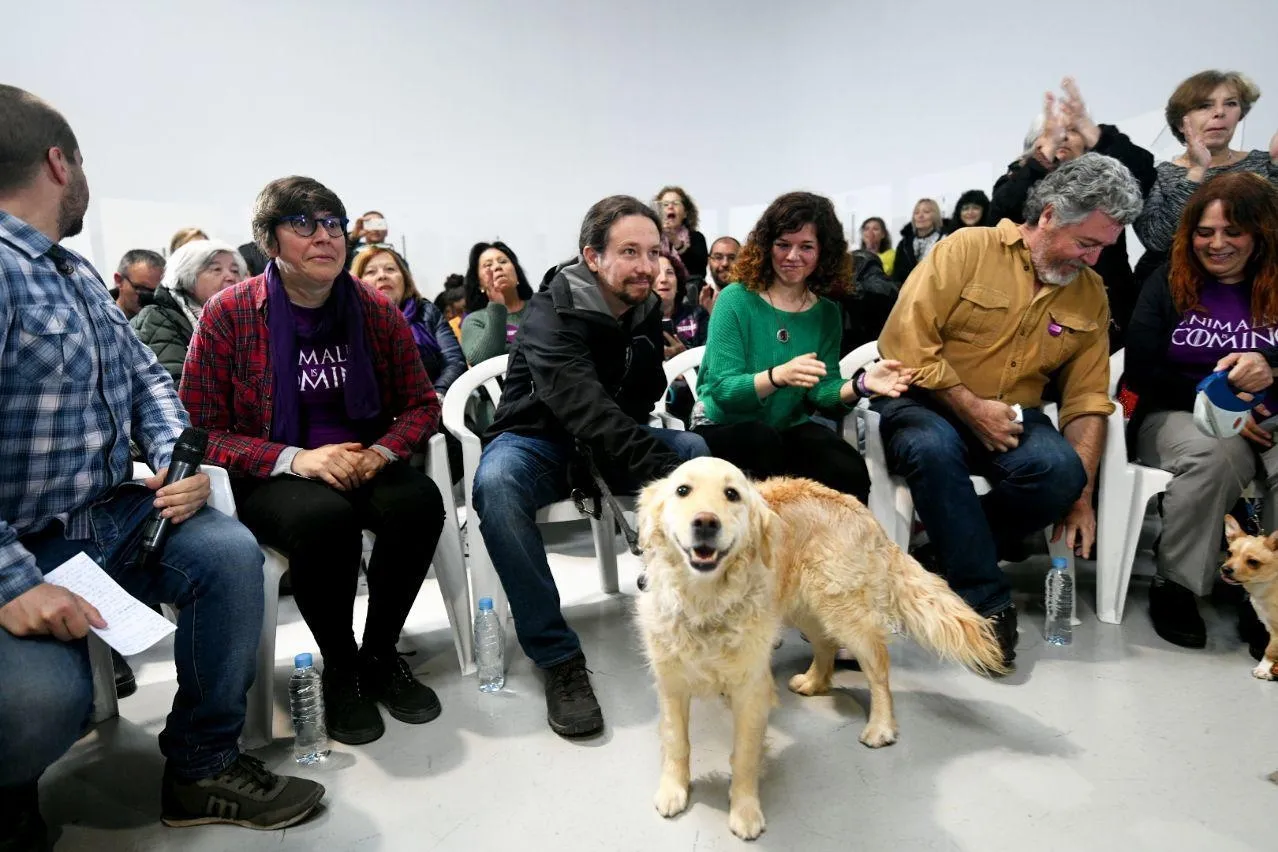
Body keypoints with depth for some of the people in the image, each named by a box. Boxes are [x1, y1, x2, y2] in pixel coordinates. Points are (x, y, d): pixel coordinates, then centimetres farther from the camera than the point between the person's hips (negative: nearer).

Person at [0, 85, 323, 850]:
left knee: (230, 552, -15)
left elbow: (146, 375, 17)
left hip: (110, 519, 8)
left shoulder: (77, 272, 12)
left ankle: (204, 767, 0)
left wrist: (179, 462, -2)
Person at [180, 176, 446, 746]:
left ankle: (381, 655, -4)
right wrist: (294, 459, -21)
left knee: (419, 501, -29)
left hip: (364, 464, 3)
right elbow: (197, 431, -6)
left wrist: (382, 452, -14)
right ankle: (339, 668, -7)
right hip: (269, 478, -2)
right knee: (324, 516, -35)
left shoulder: (376, 311, 3)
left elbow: (423, 406, 8)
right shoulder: (228, 314, -5)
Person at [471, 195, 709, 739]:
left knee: (708, 453, -18)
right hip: (539, 439, -5)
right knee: (496, 484, -38)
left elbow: (640, 403, 9)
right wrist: (666, 474, -46)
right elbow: (588, 412, -36)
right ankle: (557, 656, -27)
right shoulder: (552, 315, -21)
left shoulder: (647, 312, 1)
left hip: (611, 441, 6)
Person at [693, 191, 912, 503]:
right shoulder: (736, 300, -10)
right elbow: (722, 388, -17)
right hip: (724, 428, -3)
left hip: (788, 429, 3)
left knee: (850, 472, -25)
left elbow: (821, 391, -1)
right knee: (763, 440, -36)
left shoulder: (827, 313, 4)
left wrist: (860, 385, -23)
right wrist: (777, 376, -36)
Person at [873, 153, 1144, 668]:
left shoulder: (1090, 293, 9)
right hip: (925, 401, -3)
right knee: (933, 448, -38)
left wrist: (1081, 496, 0)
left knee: (1060, 469, -29)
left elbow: (1086, 398, 8)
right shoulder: (967, 249, -7)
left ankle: (958, 542, -5)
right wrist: (971, 406, -16)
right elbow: (905, 343, -14)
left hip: (1013, 418, 4)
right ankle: (986, 601, -21)